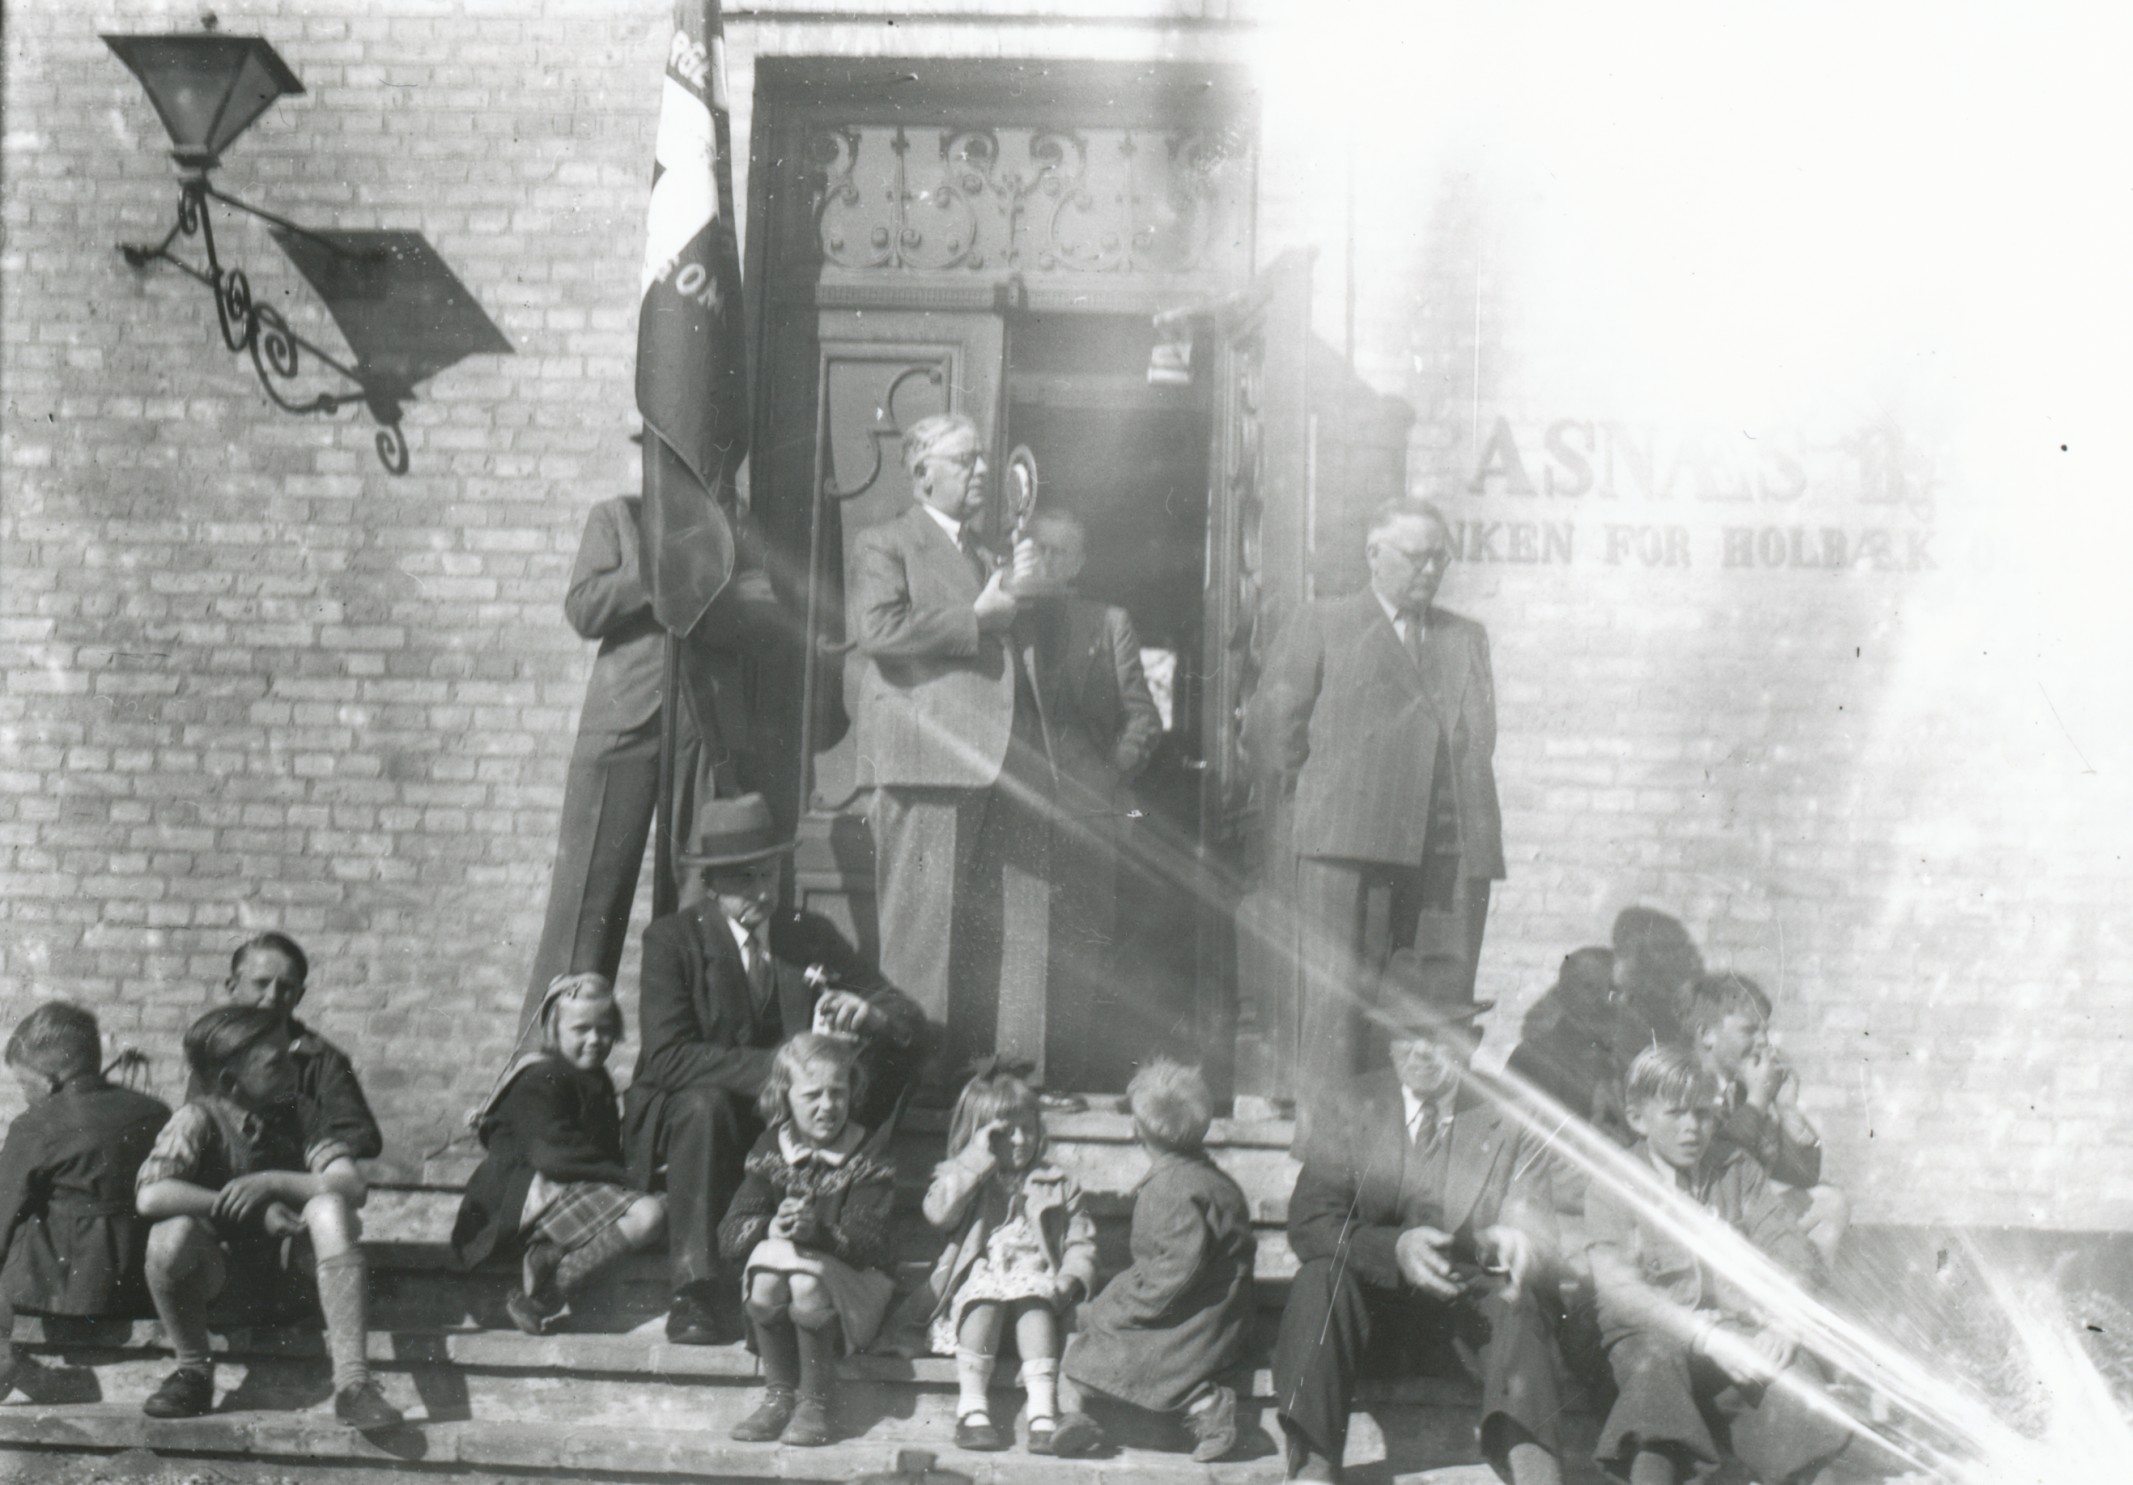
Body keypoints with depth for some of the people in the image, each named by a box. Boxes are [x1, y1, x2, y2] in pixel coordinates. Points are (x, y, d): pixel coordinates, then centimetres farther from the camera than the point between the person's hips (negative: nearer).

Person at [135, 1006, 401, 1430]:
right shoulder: (199, 1120, -11)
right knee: (172, 1233, -34)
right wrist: (256, 1211, -27)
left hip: (288, 1259, 2)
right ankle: (194, 1372, -8)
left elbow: (351, 1186, -15)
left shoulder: (302, 1114, -3)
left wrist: (272, 1183, -28)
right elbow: (150, 1196, -28)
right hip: (221, 1262, -2)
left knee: (328, 1209, -28)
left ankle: (353, 1383, -33)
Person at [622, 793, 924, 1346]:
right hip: (676, 1126, -3)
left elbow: (913, 1026, 2)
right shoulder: (672, 939, -5)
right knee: (706, 1104, -37)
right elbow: (668, 1058, -19)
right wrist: (775, 1069, -30)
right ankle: (695, 1287, -37)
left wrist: (868, 1015, -24)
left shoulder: (812, 937, 7)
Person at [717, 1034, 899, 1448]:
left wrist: (818, 1232, -34)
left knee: (807, 1278, -34)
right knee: (767, 1263, -30)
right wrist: (770, 1229, -25)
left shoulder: (868, 1165, -2)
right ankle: (778, 1396, -16)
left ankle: (814, 1403, -18)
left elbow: (869, 1244, -15)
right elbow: (729, 1236, -3)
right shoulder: (769, 1154, 6)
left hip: (849, 1282, -3)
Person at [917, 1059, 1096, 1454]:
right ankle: (972, 1410, -41)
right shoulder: (960, 1177, 17)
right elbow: (938, 1213, -5)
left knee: (1035, 1301, -35)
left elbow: (1080, 1242, 16)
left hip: (1035, 1274, 1)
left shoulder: (1057, 1185, 21)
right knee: (985, 1299, -36)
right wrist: (977, 1160, -4)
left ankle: (1044, 1415, -46)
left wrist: (1070, 1279, -5)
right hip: (978, 1275, -1)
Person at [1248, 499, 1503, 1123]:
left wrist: (1474, 827, 11)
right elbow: (1269, 731, 8)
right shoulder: (1320, 628, 10)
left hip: (1453, 851, 4)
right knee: (1340, 998, -7)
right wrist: (1317, 796, 5)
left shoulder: (1468, 638, 23)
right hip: (1352, 842, -4)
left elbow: (1479, 739, 23)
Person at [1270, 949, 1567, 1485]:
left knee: (1515, 1296, -31)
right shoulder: (1357, 1105, 2)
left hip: (1471, 1310, 0)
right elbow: (1309, 1222, -8)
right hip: (1373, 1307, 0)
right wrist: (1395, 1248, -27)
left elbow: (1540, 1242, -3)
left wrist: (1515, 1244, -30)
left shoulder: (1511, 1119, 2)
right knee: (1319, 1278, -30)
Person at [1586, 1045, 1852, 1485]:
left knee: (1795, 1371, -28)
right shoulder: (1612, 1189, 3)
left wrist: (1783, 1324, -14)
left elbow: (1792, 1251, 8)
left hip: (1740, 1332, 3)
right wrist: (1705, 1338, -23)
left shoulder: (1736, 1169, 15)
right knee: (1655, 1365, -37)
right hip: (1654, 1337, -3)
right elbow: (1619, 1288, -10)